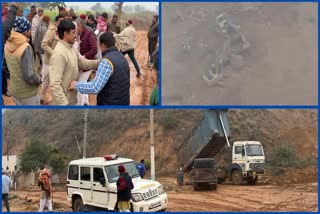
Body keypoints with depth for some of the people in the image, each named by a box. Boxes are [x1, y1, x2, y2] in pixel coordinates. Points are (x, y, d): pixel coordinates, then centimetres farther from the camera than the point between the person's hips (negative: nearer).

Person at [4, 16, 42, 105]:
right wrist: (39, 80, -10)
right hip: (27, 93, -7)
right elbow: (29, 76, -29)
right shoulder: (25, 48, -25)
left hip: (13, 90, 7)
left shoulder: (8, 45, -2)